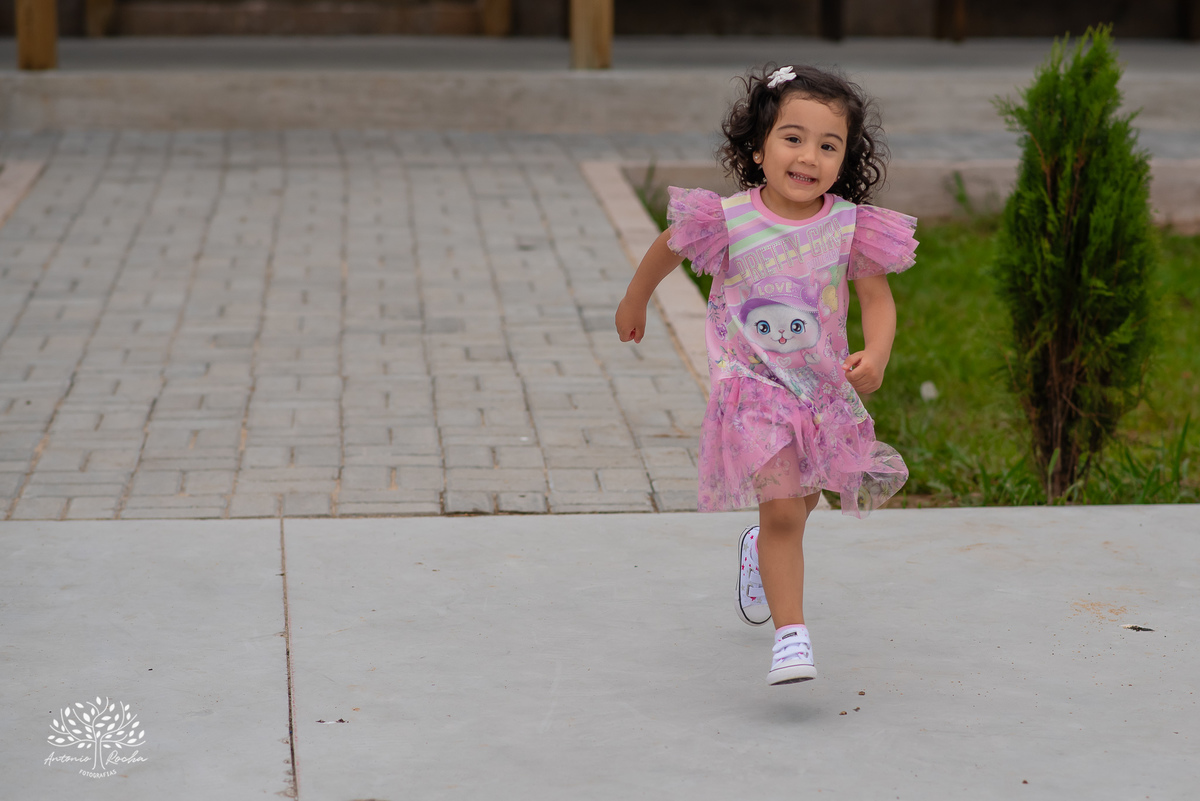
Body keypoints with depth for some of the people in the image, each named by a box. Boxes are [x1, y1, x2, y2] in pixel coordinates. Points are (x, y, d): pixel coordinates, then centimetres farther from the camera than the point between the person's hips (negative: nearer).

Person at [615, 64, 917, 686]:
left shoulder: (851, 227, -11)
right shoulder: (729, 221, -15)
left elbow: (877, 297, -4)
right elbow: (668, 248, 4)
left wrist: (875, 356, -23)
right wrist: (634, 302, 20)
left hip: (822, 389, 4)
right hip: (751, 385, -3)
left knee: (798, 502, 24)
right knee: (781, 509, -16)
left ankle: (763, 554, 58)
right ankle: (791, 636, -13)